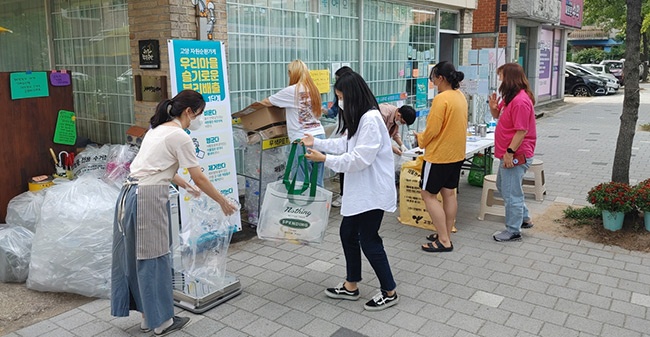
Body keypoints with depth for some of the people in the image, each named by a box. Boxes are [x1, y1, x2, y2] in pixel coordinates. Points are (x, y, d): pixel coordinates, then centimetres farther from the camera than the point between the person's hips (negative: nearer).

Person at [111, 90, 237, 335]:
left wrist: (186, 186, 36)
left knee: (136, 257, 15)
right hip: (148, 199, -10)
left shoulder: (159, 129, 16)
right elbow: (200, 179, -9)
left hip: (130, 195, 10)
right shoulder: (180, 136, -12)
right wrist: (223, 202, 3)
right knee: (154, 259, 2)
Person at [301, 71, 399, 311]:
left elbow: (360, 158, -25)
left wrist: (325, 160, -20)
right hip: (359, 190, 11)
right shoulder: (359, 118, 11)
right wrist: (316, 143, 22)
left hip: (373, 191, -10)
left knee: (368, 240, 0)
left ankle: (389, 292, 17)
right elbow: (345, 144, 22)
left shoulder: (371, 120, -22)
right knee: (348, 234, 16)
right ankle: (351, 286, 30)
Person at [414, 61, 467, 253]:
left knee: (428, 194, 1)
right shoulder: (460, 96, 8)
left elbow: (432, 130, -21)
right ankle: (446, 235, 25)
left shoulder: (441, 99, -21)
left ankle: (444, 241, 2)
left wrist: (421, 139, -1)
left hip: (439, 155, -9)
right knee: (449, 193, 15)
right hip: (456, 154, 9)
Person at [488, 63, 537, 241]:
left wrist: (510, 152, -23)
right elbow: (498, 116, 21)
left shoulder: (520, 101, -22)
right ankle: (523, 218, 36)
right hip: (508, 154, 11)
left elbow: (521, 131, -25)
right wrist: (494, 107, 0)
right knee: (503, 187, 24)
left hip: (516, 156, -11)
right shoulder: (511, 97, 11)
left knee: (511, 193, -1)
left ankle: (513, 231, 12)